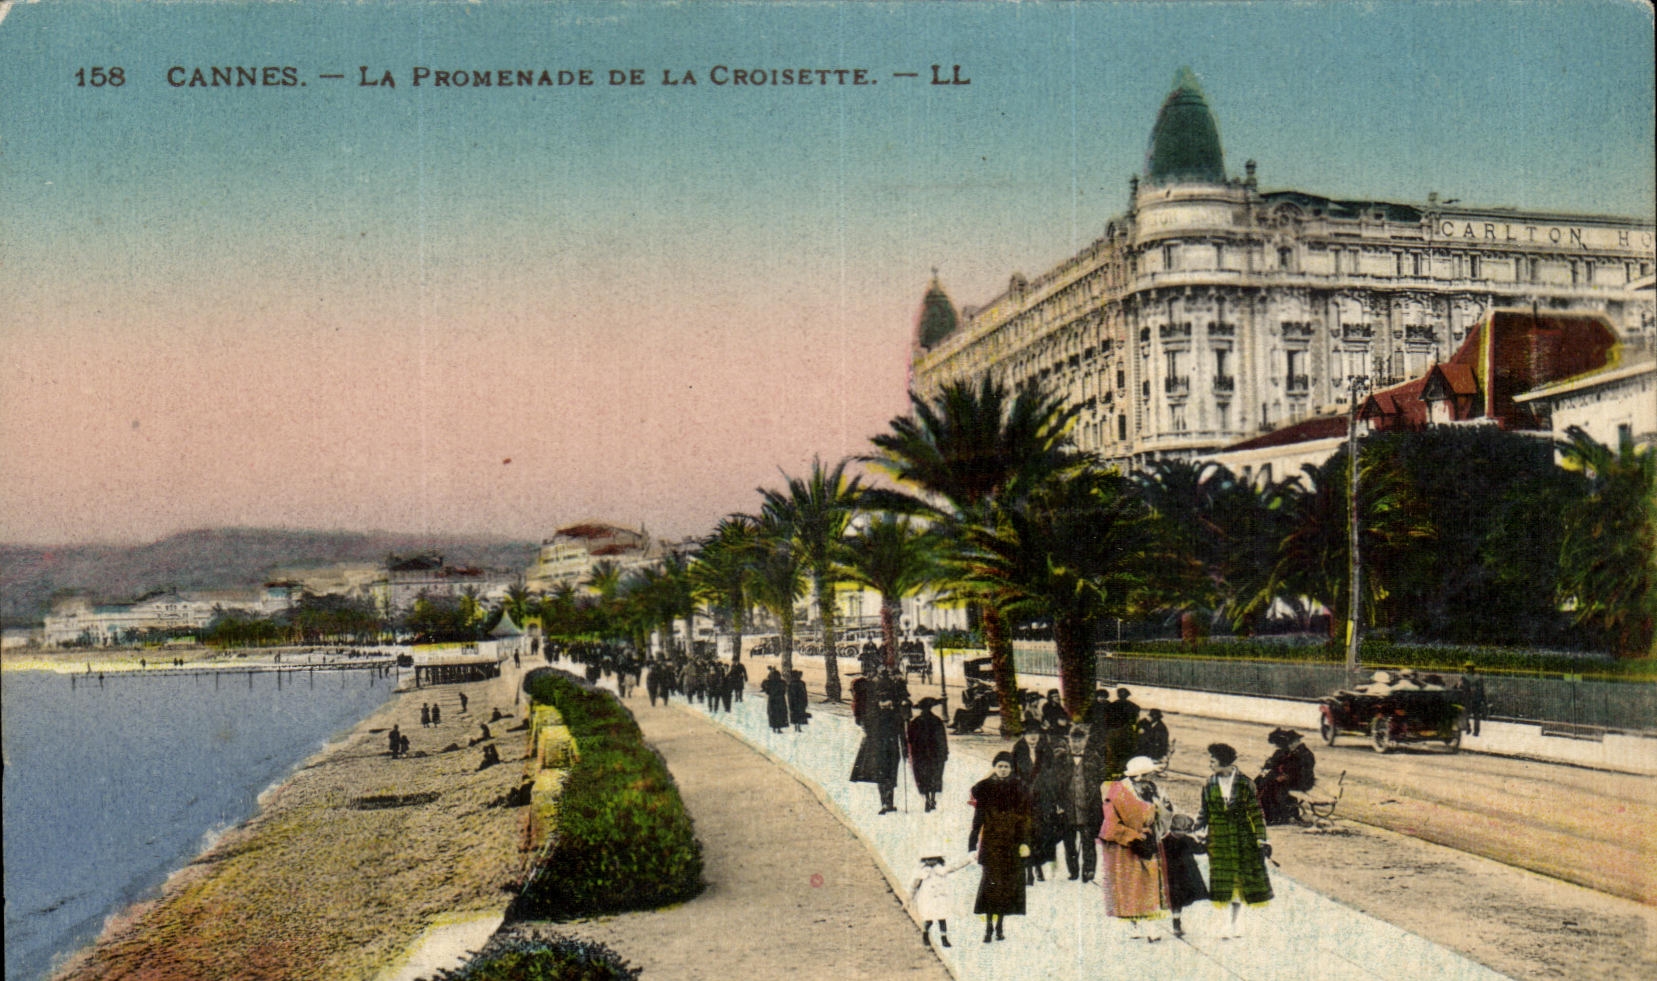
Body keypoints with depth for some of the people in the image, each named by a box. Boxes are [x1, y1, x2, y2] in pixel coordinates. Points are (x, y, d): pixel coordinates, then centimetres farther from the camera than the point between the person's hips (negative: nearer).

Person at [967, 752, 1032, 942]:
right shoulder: (984, 788, 2)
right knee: (991, 881, -12)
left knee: (1007, 883, 2)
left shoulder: (1018, 789, 6)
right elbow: (978, 818, 1)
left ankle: (999, 927, 12)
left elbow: (1024, 819, 4)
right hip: (990, 842, -2)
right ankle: (988, 925, -11)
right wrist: (973, 845, -4)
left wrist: (1024, 842, -5)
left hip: (1012, 843, 2)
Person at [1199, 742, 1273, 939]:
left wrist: (1261, 841, -6)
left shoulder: (1244, 784, -5)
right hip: (1218, 839, 2)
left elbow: (1256, 814, -3)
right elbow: (1205, 814, 9)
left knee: (1239, 878, 2)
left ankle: (1235, 921, 11)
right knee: (1222, 879, 0)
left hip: (1242, 838, -2)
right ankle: (1236, 922, 8)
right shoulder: (1209, 786, 3)